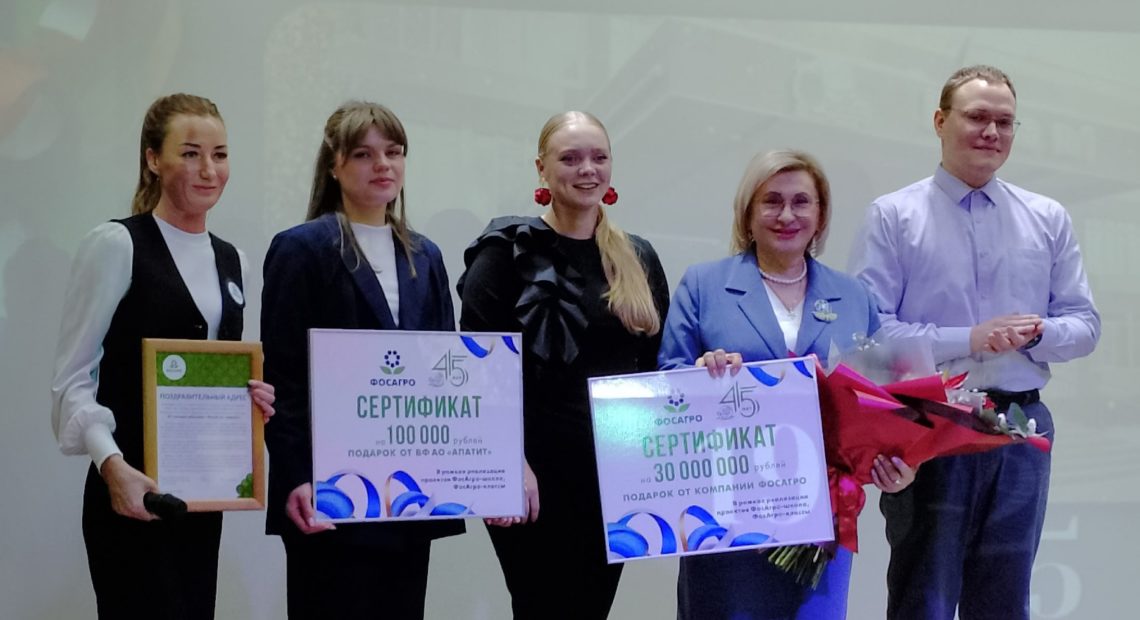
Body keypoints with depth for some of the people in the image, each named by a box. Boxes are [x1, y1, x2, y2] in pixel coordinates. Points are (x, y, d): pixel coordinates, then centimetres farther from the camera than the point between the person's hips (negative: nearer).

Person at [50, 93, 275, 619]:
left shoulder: (232, 261, 13)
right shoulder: (116, 246, -8)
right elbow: (72, 379, -11)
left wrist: (255, 399, 0)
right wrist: (113, 466, -24)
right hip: (133, 495, -6)